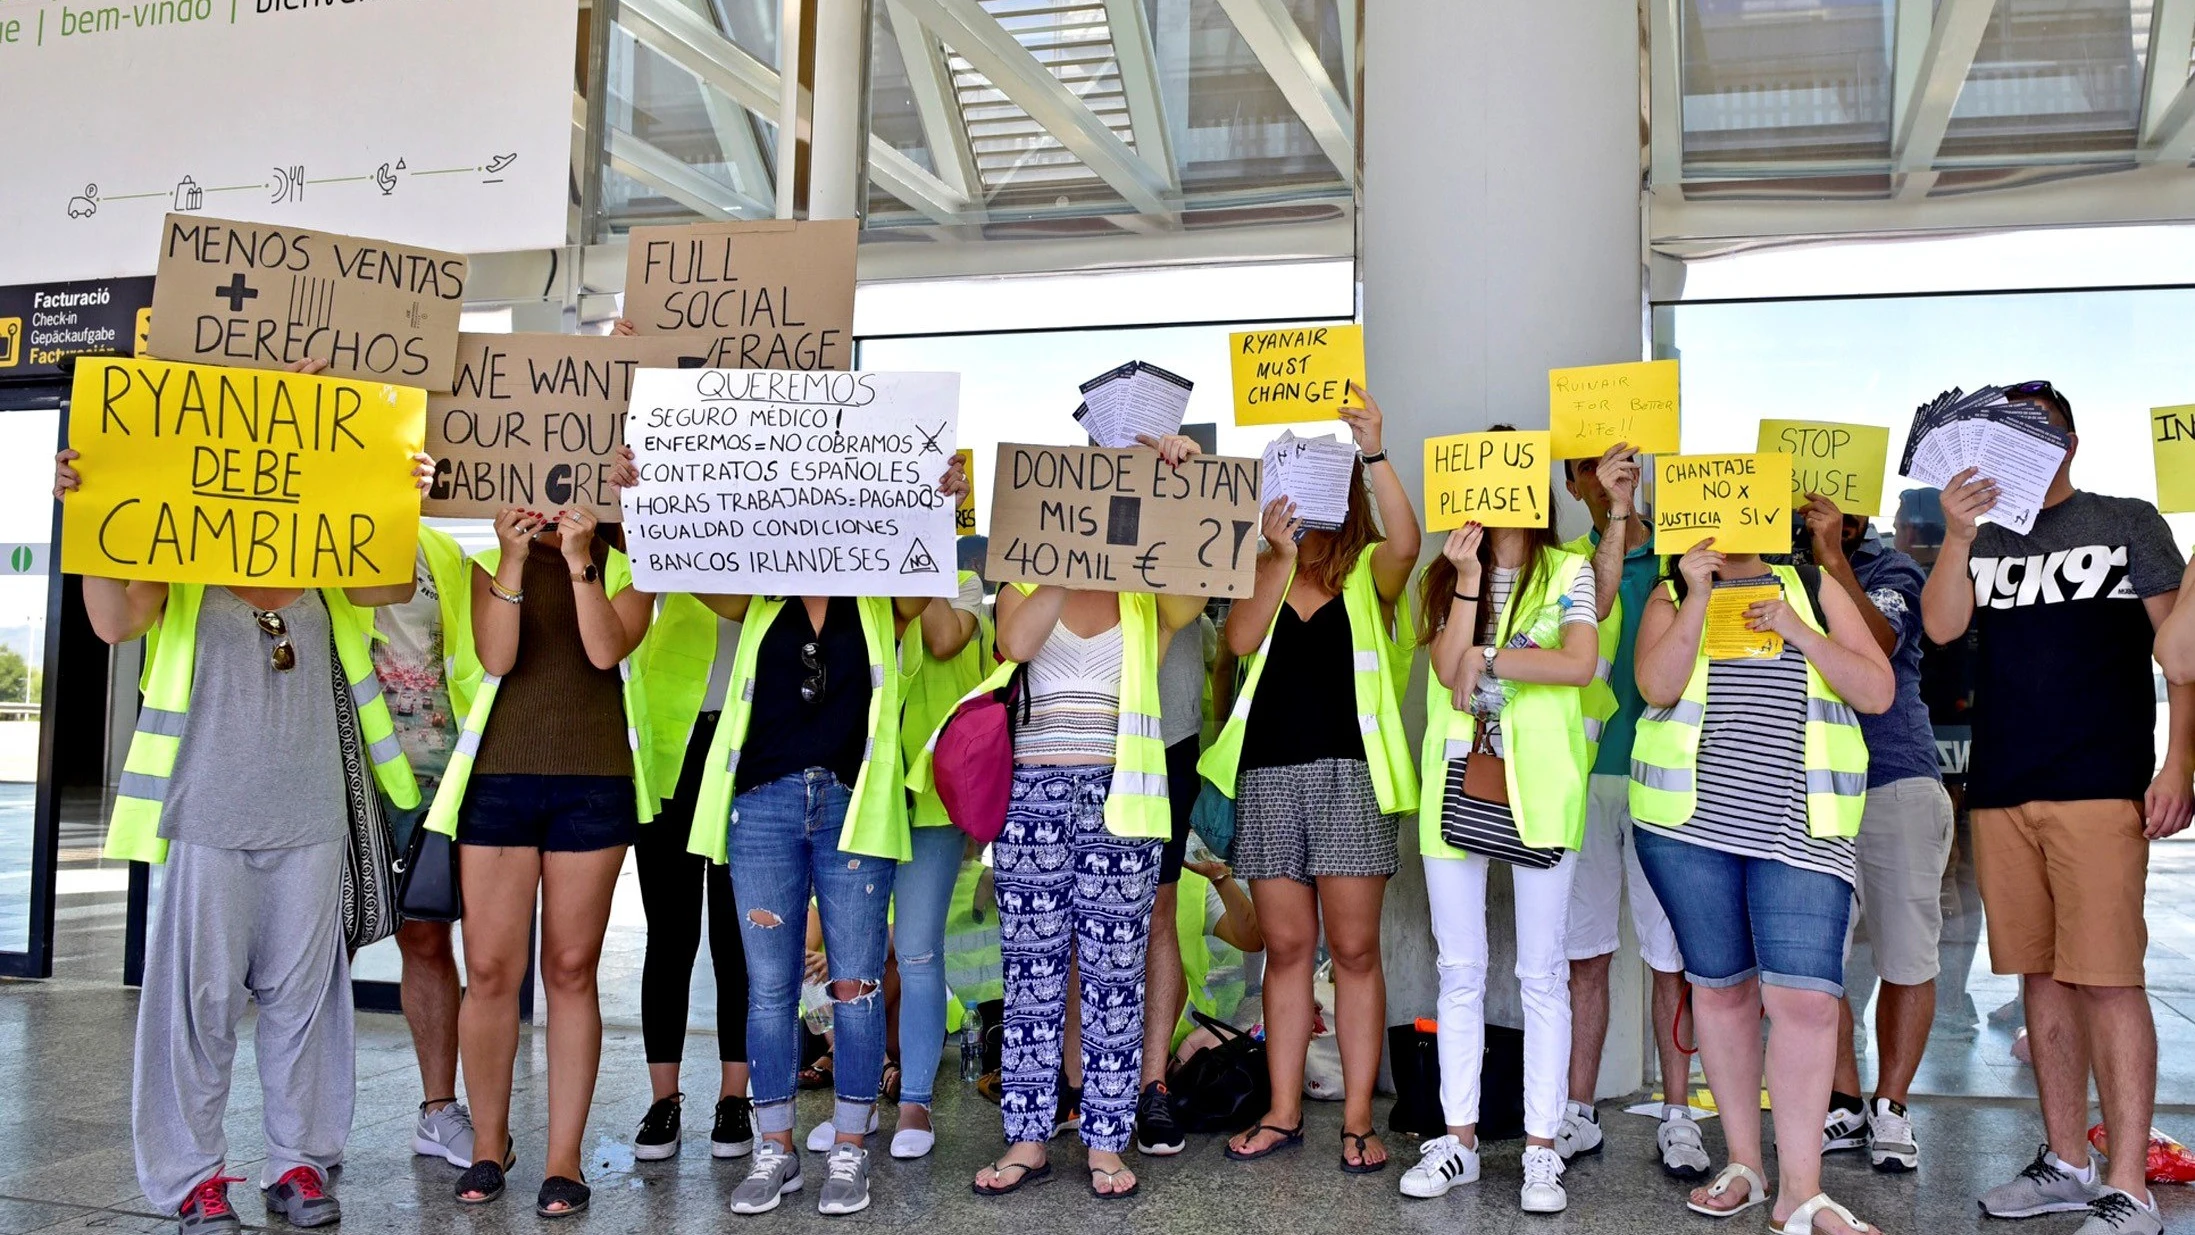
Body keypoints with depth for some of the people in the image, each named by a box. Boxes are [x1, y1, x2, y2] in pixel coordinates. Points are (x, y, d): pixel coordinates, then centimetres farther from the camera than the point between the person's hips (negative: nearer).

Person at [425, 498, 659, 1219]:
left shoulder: (626, 566, 8)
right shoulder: (492, 562, 10)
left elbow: (606, 650, -9)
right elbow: (495, 658, -6)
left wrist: (580, 560, -15)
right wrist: (514, 559, -13)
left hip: (593, 785, -1)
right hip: (499, 778, 1)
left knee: (571, 970, 3)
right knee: (490, 969, 0)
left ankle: (564, 1159, 9)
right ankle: (489, 1144, 18)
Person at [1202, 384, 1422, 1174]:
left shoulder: (1369, 571, 5)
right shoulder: (1262, 571, 12)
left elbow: (1406, 542, -18)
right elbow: (1241, 639, -6)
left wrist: (1374, 453, -25)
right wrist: (1281, 556, -14)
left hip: (1348, 770, -3)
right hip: (1268, 772, 3)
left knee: (1353, 949, 0)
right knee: (1286, 947, 9)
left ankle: (1358, 1119, 7)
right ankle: (1283, 1113, 17)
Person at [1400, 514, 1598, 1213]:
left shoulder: (1568, 572, 2)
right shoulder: (1445, 576, 10)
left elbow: (1581, 664, -15)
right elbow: (1449, 669, -6)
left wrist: (1485, 657, -12)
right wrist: (1468, 580, -11)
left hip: (1536, 790, -3)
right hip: (1456, 788, 3)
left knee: (1542, 975, 3)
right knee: (1459, 972, 8)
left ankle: (1541, 1148, 10)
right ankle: (1459, 1139, 16)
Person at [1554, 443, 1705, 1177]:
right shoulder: (1568, 559, 9)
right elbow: (1589, 612, -14)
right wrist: (1616, 517, -20)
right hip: (1583, 774, 1)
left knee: (1672, 954, 3)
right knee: (1584, 953, 7)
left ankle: (1677, 1117, 14)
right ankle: (1579, 1115, 16)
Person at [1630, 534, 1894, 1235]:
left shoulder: (1815, 589, 11)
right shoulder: (1673, 595, 10)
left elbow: (1877, 692, 3)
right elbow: (1658, 686, -8)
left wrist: (1796, 631, -7)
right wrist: (1698, 595, -13)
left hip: (1803, 827, -1)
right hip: (1688, 820, 1)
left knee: (1805, 996, -11)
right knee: (1721, 988, 8)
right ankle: (1743, 1165, 21)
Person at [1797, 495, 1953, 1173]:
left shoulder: (1896, 571, 2)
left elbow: (1874, 646, -18)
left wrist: (1834, 559, -24)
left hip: (1898, 784, -3)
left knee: (1907, 957, 2)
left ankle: (1890, 1109, 15)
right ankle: (1845, 1106, 14)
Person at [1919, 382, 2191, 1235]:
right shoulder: (1982, 541, 14)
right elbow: (1941, 627, -2)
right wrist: (1958, 537, -17)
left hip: (2101, 788, -4)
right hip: (2000, 792, 4)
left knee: (2107, 978, -7)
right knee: (2040, 976, 10)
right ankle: (2067, 1164, 20)